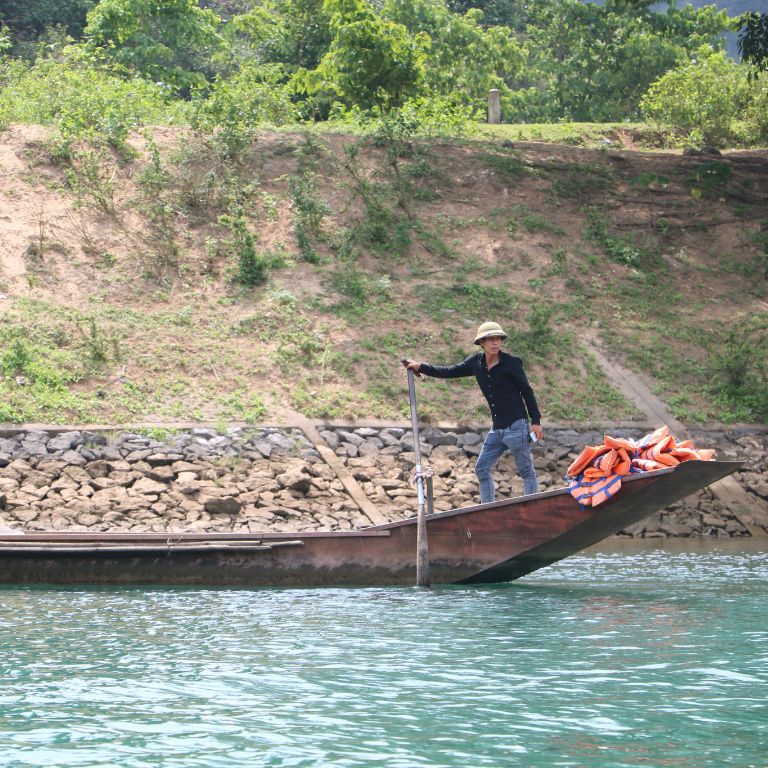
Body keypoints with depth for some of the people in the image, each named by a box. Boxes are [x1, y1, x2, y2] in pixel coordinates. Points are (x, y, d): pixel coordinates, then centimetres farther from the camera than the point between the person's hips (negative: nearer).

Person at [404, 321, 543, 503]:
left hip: (516, 425, -7)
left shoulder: (511, 363, -10)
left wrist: (536, 421, -8)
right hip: (497, 428, 7)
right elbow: (450, 372, 16)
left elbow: (527, 391, -6)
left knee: (526, 471, -2)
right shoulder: (476, 363, 6)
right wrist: (421, 367, 12)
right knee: (482, 469, 8)